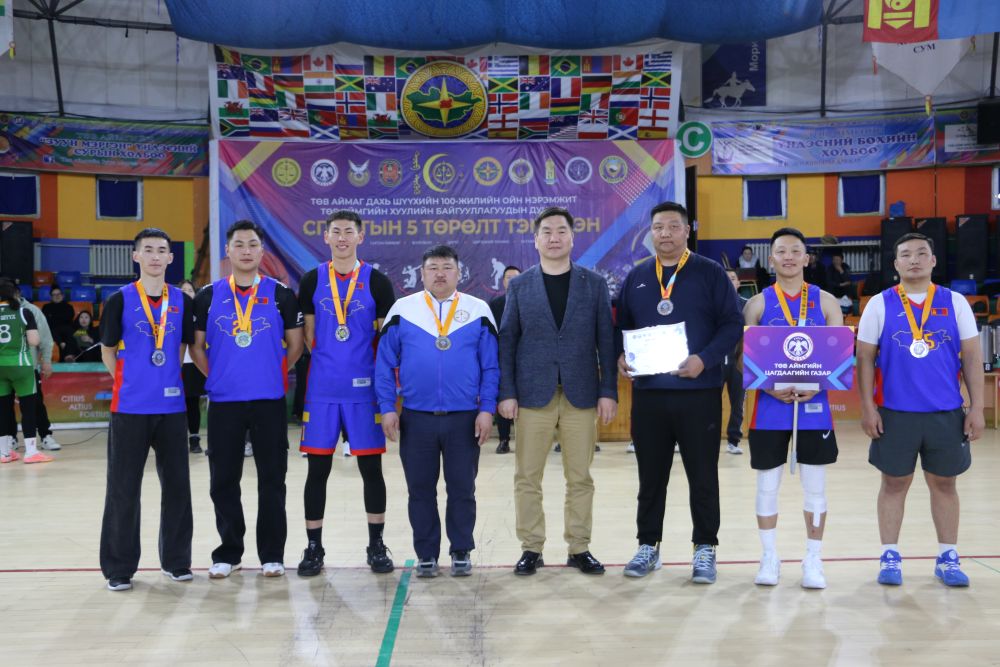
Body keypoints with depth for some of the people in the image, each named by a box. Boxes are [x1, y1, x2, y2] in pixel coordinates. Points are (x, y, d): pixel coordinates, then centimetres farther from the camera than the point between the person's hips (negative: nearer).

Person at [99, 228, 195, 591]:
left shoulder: (182, 301, 5)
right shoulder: (120, 300, -2)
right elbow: (108, 350, 5)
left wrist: (167, 379, 12)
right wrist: (129, 382, 8)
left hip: (171, 406, 3)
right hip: (130, 407, -3)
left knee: (177, 485, 8)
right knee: (123, 489, 3)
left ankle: (176, 560, 21)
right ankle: (119, 567, 14)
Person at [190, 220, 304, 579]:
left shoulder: (281, 294, 2)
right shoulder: (208, 296, 5)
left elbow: (295, 344, 8)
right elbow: (196, 346, 11)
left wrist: (273, 373, 4)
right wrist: (217, 376, 3)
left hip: (270, 401, -1)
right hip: (223, 401, 1)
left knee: (272, 479, 3)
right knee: (223, 480, 8)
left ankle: (272, 554, 14)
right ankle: (228, 553, 22)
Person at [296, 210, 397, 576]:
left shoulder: (377, 282, 2)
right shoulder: (312, 280, 6)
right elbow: (307, 336, 9)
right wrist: (326, 364, 0)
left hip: (364, 388, -1)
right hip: (321, 390, 1)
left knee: (371, 467, 5)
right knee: (318, 468, 5)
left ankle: (376, 546, 18)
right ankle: (313, 547, 18)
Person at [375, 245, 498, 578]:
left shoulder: (478, 311, 3)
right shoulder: (402, 310, 3)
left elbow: (491, 366, 3)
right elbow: (384, 364, 3)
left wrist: (487, 409, -5)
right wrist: (387, 408, -4)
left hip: (464, 419, 0)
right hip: (415, 419, 1)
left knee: (462, 489, 8)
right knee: (420, 490, 10)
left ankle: (462, 552, 24)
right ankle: (426, 555, 23)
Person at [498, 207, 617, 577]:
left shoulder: (594, 283, 6)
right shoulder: (520, 285, 6)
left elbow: (606, 340, 3)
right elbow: (507, 341, 4)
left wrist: (608, 391, -4)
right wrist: (507, 393, -4)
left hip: (581, 394, 0)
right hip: (533, 394, 0)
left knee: (580, 478, 6)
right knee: (527, 477, 4)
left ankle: (579, 549, 18)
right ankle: (531, 548, 17)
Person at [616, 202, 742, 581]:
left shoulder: (710, 273, 1)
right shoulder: (636, 278, 11)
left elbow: (732, 324, -3)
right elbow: (622, 327, 16)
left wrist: (705, 359, -16)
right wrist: (621, 357, -3)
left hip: (699, 392, -3)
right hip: (648, 393, 3)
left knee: (703, 475, 5)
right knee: (651, 475, 11)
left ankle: (705, 549, 18)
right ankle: (648, 545, 23)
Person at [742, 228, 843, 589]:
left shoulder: (825, 301, 5)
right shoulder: (758, 303, 3)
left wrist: (817, 385, -15)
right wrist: (771, 387, -15)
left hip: (814, 405, 0)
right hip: (770, 406, 0)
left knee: (814, 485, 6)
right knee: (767, 484, 6)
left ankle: (813, 560, 17)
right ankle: (770, 557, 19)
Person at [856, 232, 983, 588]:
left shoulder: (955, 302, 5)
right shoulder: (880, 304, 0)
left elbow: (972, 357, 5)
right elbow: (865, 358, 1)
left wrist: (976, 408, 0)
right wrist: (868, 407, -5)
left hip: (947, 413, 2)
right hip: (895, 413, -1)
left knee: (944, 483, 10)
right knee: (894, 483, 5)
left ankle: (948, 558, 22)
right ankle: (890, 558, 16)